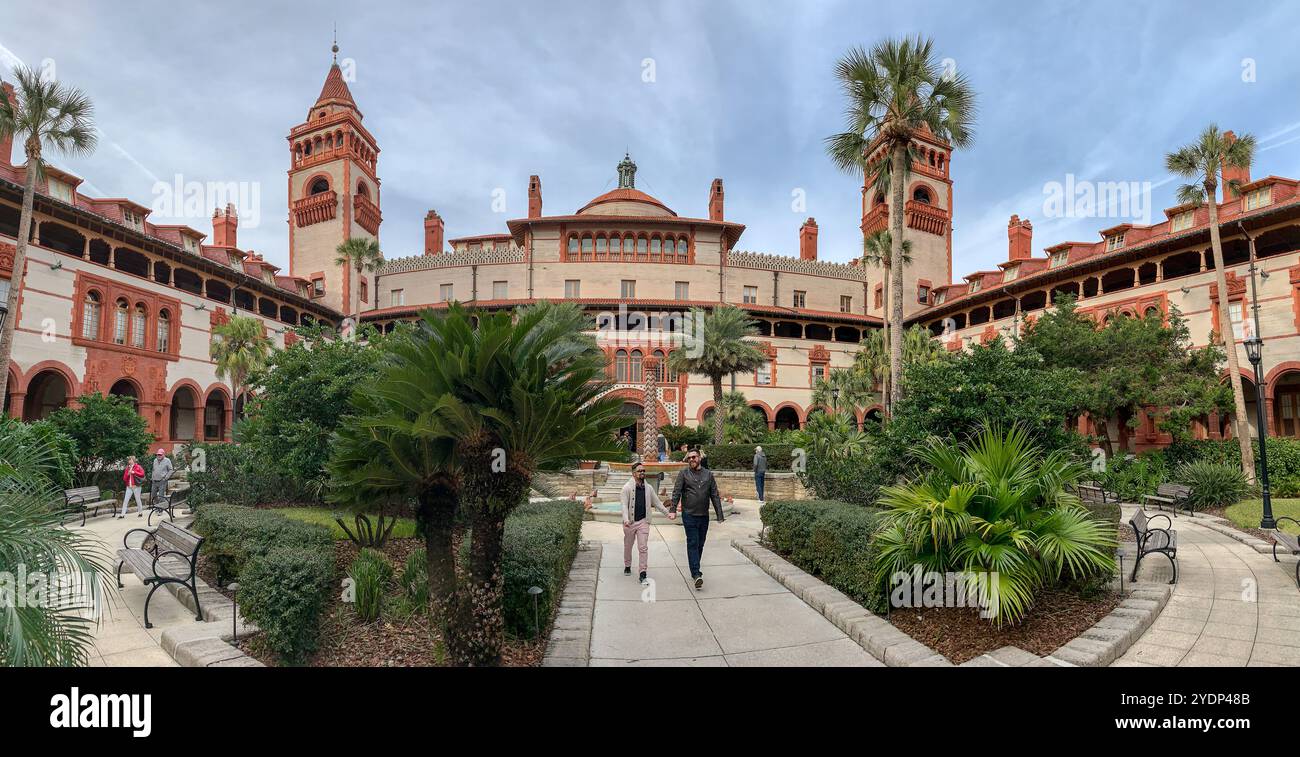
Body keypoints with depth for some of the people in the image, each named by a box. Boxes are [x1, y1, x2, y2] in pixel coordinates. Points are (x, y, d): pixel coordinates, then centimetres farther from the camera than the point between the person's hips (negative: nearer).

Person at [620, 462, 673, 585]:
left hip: (643, 521, 2)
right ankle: (627, 566, 37)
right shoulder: (627, 487, -6)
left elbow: (657, 503, 15)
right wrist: (625, 519, -28)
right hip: (630, 522, -2)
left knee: (643, 548, -5)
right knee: (628, 546, 14)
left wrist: (668, 513, 7)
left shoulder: (649, 488, 7)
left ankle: (643, 573, -3)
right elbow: (624, 504, -14)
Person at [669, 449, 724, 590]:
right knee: (692, 544, -8)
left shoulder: (708, 474, 9)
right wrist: (672, 509, -16)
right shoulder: (683, 474, 1)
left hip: (704, 516, 3)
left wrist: (719, 515, 5)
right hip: (689, 515, -3)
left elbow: (715, 495, 9)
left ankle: (695, 571, 24)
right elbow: (676, 493, -4)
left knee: (700, 545, 11)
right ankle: (696, 574, -10)